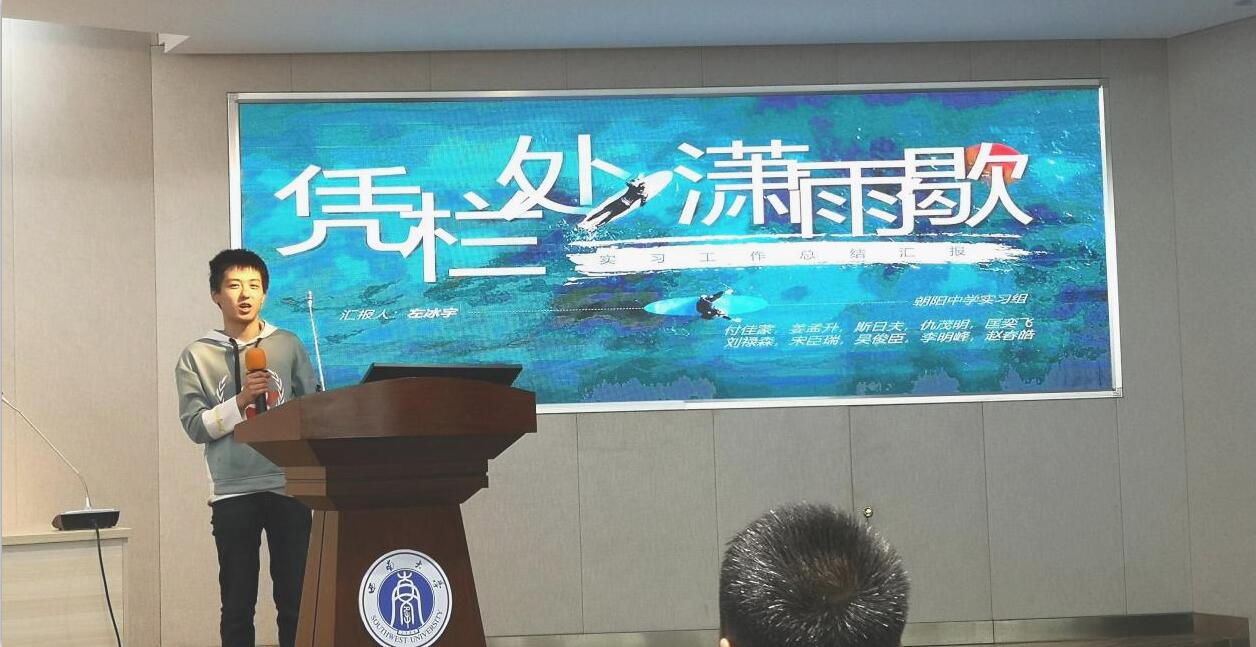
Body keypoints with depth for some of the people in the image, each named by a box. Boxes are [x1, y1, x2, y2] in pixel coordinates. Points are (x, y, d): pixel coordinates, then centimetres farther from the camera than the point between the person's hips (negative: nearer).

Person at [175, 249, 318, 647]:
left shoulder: (288, 346, 7)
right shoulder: (197, 356, 3)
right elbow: (195, 427, -2)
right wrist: (240, 401, -15)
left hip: (288, 487, 1)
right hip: (233, 493, -1)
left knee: (295, 598, 3)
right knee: (237, 604, 3)